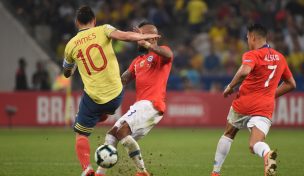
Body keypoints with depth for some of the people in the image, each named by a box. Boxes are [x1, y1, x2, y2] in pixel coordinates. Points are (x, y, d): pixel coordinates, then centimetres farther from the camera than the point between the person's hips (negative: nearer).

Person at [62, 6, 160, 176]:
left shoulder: (71, 45, 5)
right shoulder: (102, 30, -1)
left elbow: (67, 73, 21)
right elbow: (125, 36, -19)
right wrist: (145, 36, -3)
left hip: (93, 98, -1)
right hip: (116, 94, 1)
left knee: (81, 135, 7)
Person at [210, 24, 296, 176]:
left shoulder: (252, 55, -7)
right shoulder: (280, 58, 13)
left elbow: (244, 72, -28)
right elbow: (291, 84, 22)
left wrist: (230, 87, -13)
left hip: (244, 104, -3)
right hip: (265, 109, 3)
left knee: (228, 135, 22)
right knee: (255, 145, -9)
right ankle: (267, 154, -47)